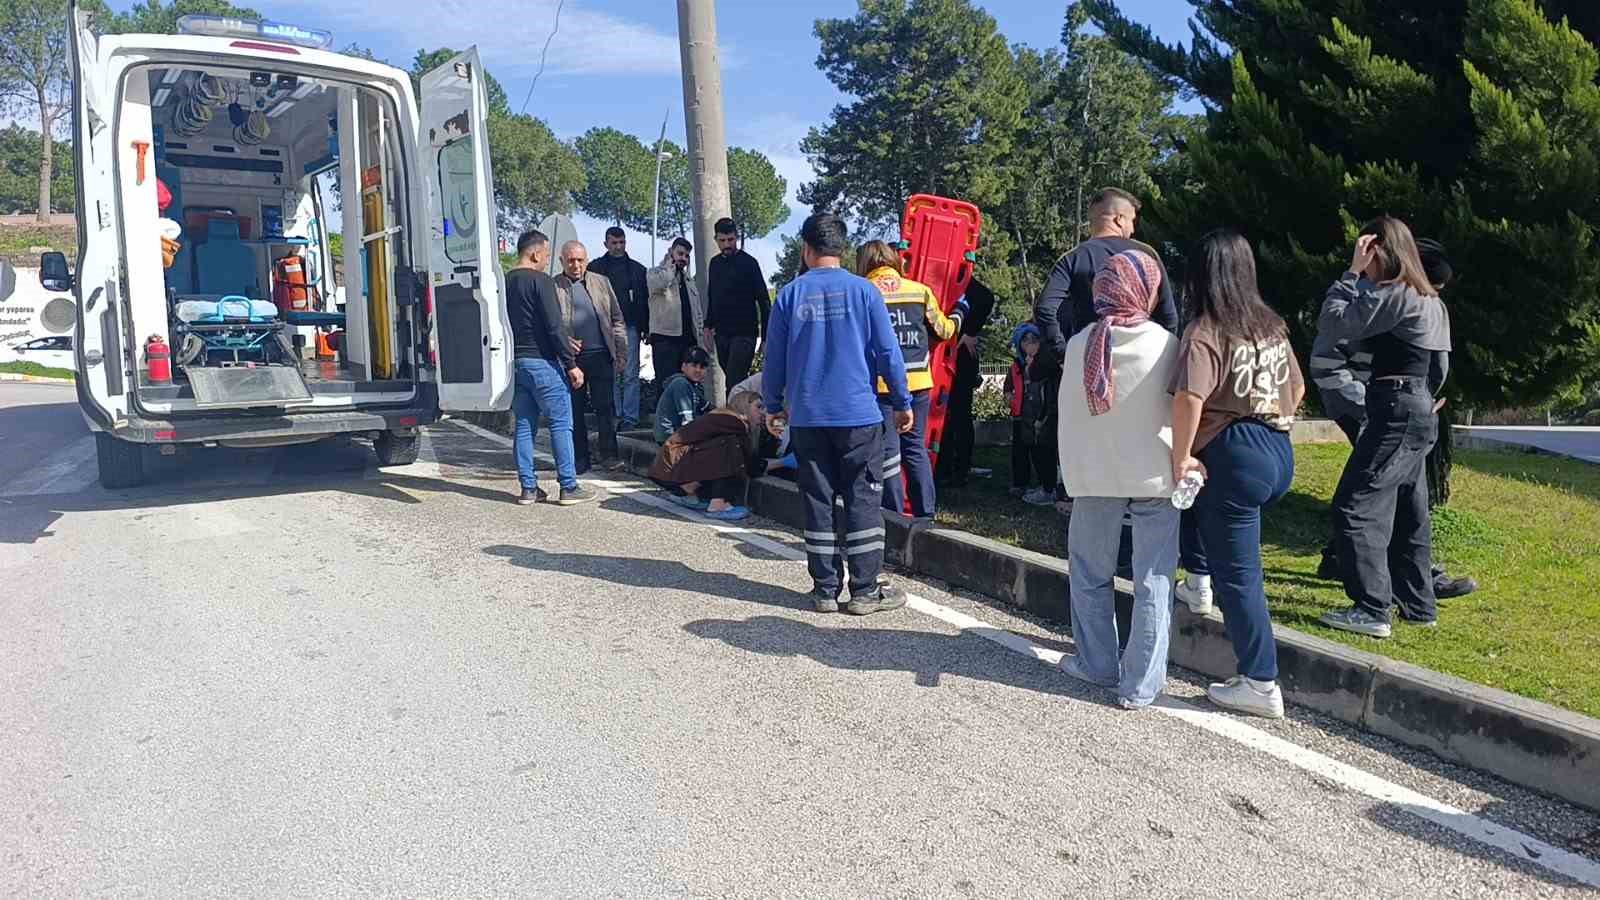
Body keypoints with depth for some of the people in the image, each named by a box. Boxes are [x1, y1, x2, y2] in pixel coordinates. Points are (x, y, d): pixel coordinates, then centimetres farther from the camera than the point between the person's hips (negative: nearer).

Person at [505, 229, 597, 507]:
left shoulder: (505, 282, 12)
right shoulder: (541, 281, -11)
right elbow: (554, 327, -16)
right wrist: (571, 364, -14)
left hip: (516, 361, 8)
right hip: (542, 361, -7)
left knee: (524, 425, 10)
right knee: (561, 424, -1)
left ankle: (528, 488, 11)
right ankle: (569, 487, -1)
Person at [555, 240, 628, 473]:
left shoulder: (601, 283, 12)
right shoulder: (552, 286, 5)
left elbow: (617, 320, 13)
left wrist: (621, 353, 7)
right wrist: (563, 340, -13)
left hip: (601, 355, 1)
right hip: (570, 357, -1)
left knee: (605, 406, -1)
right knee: (575, 410, 4)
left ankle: (609, 455, 5)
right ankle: (580, 458, 12)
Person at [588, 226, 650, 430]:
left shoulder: (637, 269, 12)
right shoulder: (595, 268, 8)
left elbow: (645, 300, 12)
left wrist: (645, 327, 4)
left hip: (629, 327, 0)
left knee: (630, 375, -4)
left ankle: (630, 417, -2)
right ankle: (614, 416, 8)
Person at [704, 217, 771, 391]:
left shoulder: (748, 263, -6)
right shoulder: (715, 263, 12)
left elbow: (763, 300, -7)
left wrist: (766, 336, -11)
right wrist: (708, 326, 15)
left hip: (744, 333, -6)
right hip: (721, 334, 6)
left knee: (734, 382, -13)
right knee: (733, 380, 8)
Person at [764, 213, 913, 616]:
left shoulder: (790, 294, 1)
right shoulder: (863, 290, -3)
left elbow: (774, 359, 5)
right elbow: (887, 352, -3)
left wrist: (773, 407, 18)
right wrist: (903, 403, 7)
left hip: (807, 418, 2)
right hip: (859, 415, -1)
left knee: (818, 501, 8)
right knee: (863, 500, 4)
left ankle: (826, 589, 12)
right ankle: (866, 590, 7)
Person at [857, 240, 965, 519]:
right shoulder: (921, 290, 5)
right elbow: (943, 331, 14)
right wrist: (959, 313, 32)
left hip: (881, 383, -3)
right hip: (918, 382, 3)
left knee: (888, 451, 4)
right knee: (916, 448, 15)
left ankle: (894, 515, 7)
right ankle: (925, 514, 17)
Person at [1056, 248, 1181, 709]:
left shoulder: (1080, 344, -5)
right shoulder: (1164, 344, -11)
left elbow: (1068, 413, 1)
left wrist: (1072, 472, 10)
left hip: (1095, 474, 2)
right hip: (1155, 474, -1)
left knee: (1091, 573, 17)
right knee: (1153, 579, 6)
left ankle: (1098, 664, 25)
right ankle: (1141, 684, 9)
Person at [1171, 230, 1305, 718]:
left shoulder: (1205, 332, -14)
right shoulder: (1272, 325, 10)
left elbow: (1188, 397, -29)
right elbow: (1297, 390, 19)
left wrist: (1181, 456, -18)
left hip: (1235, 459, -8)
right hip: (1280, 456, 8)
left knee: (1238, 575, 3)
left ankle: (1260, 684, 10)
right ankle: (1199, 582, 34)